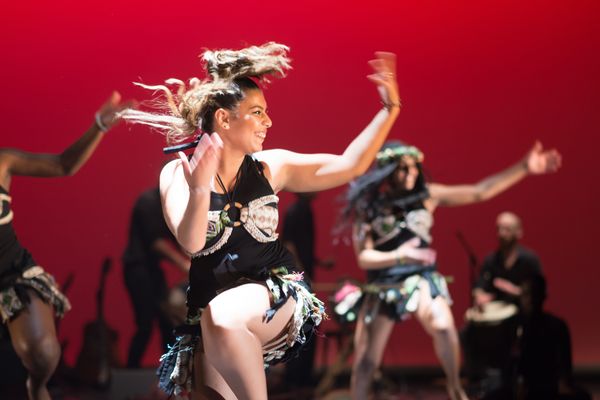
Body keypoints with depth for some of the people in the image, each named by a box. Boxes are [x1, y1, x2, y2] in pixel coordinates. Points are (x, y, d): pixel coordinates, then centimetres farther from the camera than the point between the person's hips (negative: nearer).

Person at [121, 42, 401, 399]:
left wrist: (390, 109, -5)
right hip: (211, 310, 1)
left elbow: (350, 165, 2)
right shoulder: (177, 174, -3)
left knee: (223, 318, -34)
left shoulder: (270, 167, 3)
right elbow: (191, 243, -17)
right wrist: (199, 191, -36)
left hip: (275, 292, -1)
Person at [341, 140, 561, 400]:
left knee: (443, 326, -30)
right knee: (365, 361, 2)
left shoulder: (426, 195, 0)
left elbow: (480, 192, -2)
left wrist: (524, 168, -8)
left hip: (422, 279, 0)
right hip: (383, 287, 0)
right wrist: (398, 256, -30)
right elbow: (363, 257, -10)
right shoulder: (367, 206, -6)